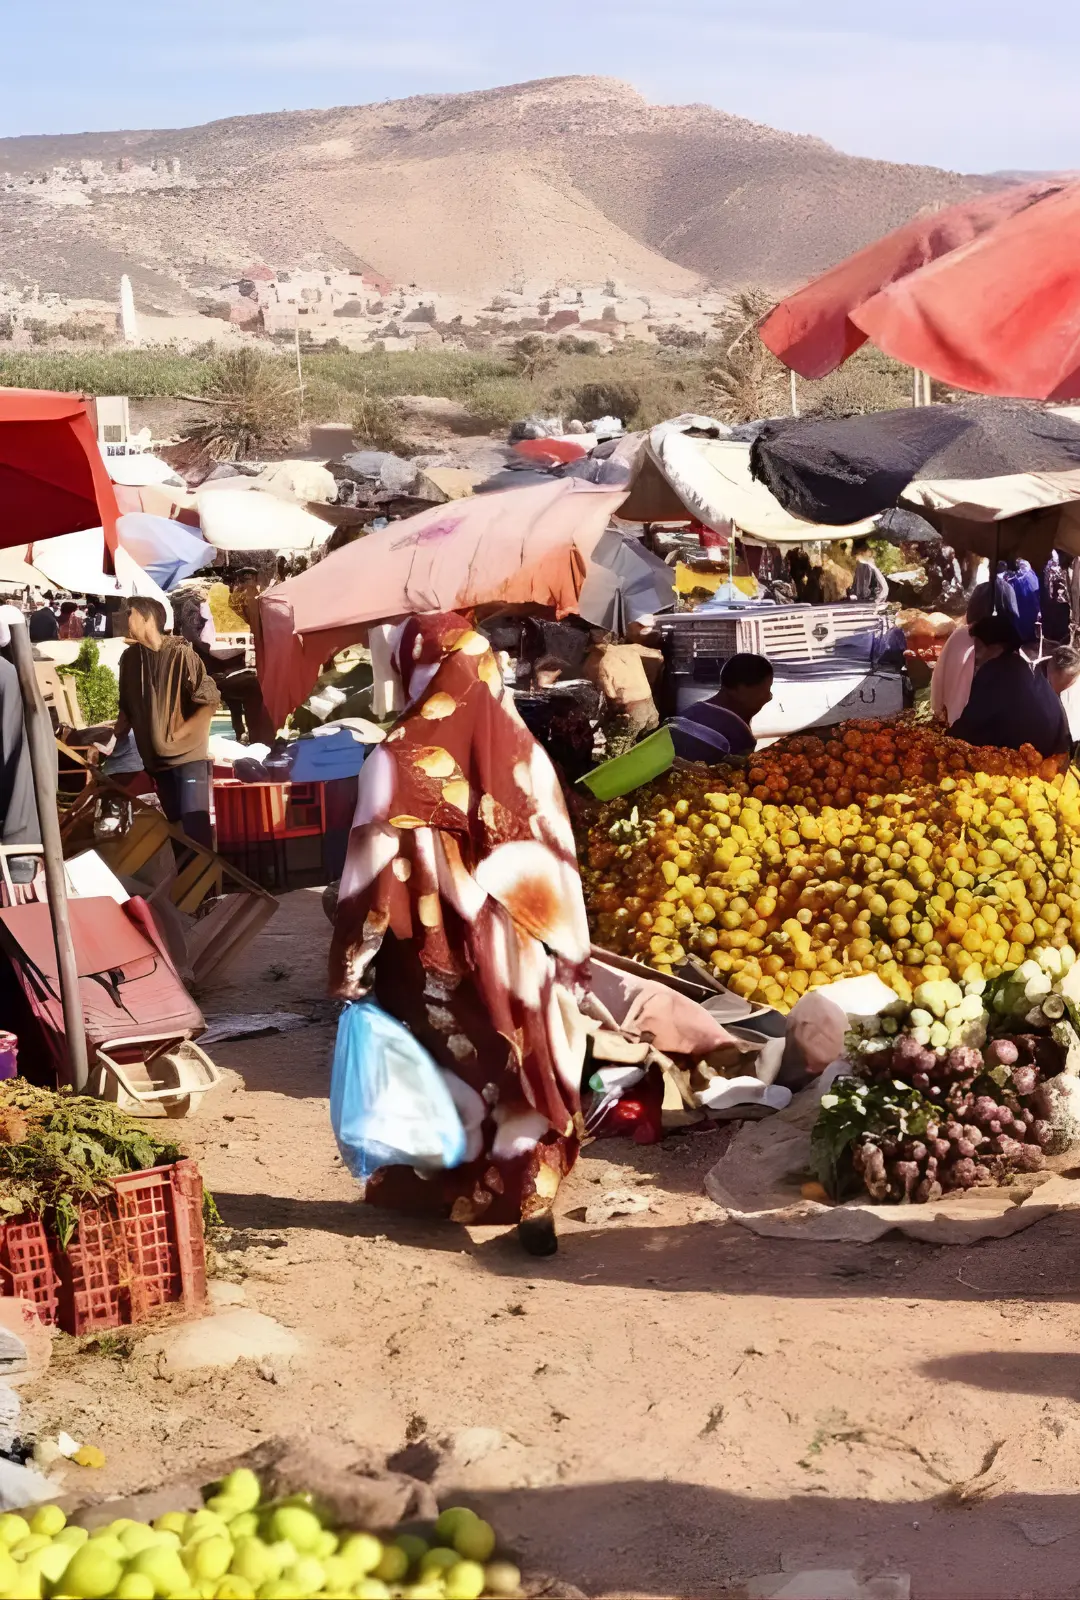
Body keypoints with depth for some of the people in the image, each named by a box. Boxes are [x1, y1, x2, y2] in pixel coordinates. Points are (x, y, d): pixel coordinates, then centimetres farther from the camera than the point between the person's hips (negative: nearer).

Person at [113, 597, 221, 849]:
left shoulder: (180, 653, -12)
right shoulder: (130, 657, 4)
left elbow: (210, 700, -12)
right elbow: (128, 709, 13)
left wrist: (178, 734, -13)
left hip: (188, 755, -5)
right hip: (156, 759, 6)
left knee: (195, 826, -13)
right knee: (176, 825, 12)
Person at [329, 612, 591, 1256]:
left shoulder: (398, 759, -13)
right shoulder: (523, 751, -3)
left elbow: (375, 871, -13)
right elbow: (560, 860, 1)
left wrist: (350, 963, -4)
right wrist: (573, 957, 10)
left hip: (435, 955, -2)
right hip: (519, 953, 2)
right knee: (524, 1064, 11)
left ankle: (434, 1191, 29)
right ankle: (531, 1194, 11)